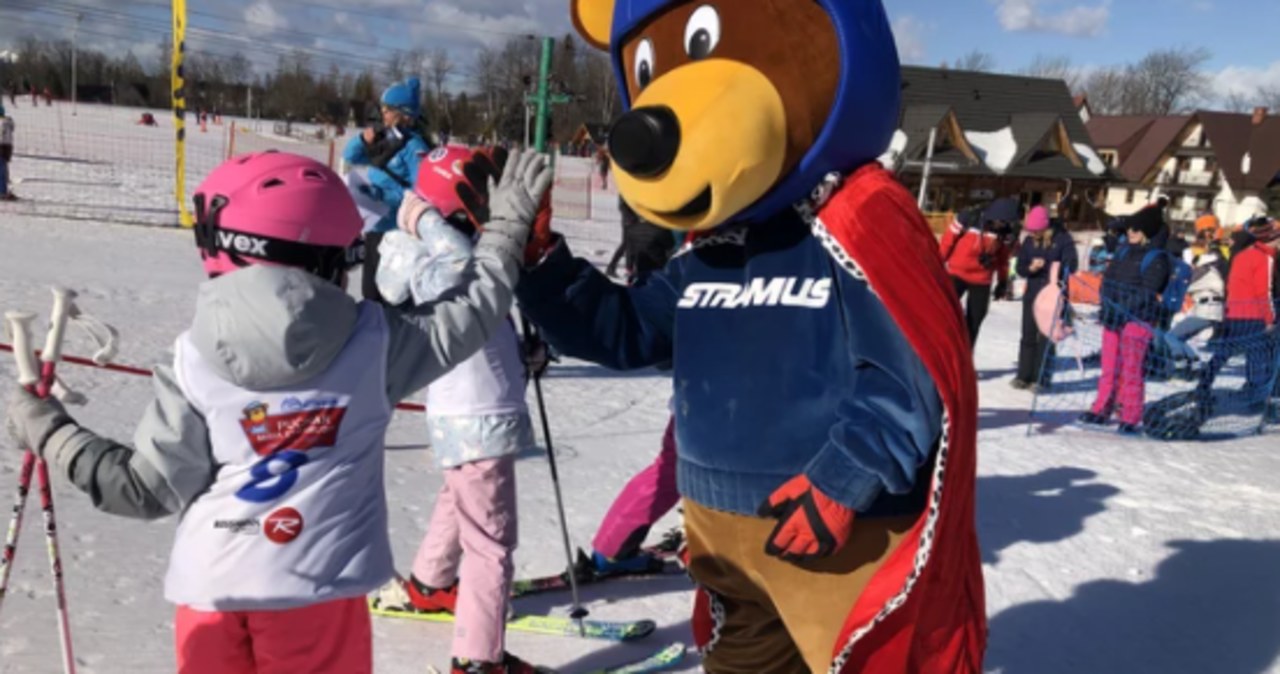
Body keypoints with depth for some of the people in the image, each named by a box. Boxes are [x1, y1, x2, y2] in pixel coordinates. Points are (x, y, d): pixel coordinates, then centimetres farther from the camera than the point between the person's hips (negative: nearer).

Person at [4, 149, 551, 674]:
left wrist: (52, 434, 10)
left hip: (212, 591, 1)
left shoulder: (197, 361, -7)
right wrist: (509, 223, 16)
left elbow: (151, 488, -4)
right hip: (318, 588, -1)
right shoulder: (371, 341, -7)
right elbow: (467, 312, 3)